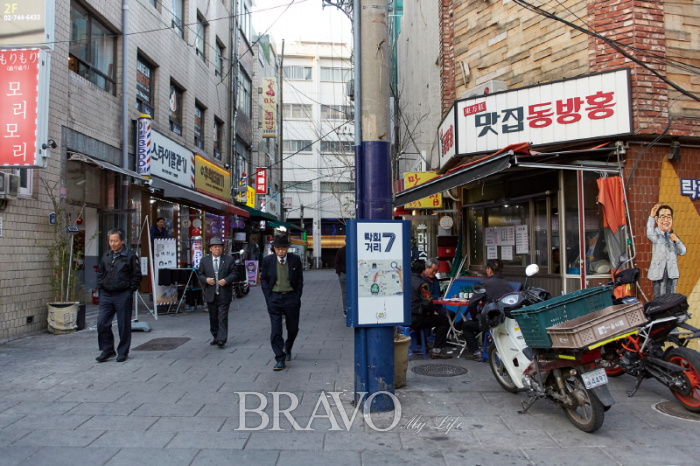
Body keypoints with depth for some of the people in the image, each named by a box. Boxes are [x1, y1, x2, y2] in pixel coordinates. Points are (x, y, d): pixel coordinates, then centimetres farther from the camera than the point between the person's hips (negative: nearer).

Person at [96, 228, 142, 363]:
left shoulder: (130, 256, -6)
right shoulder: (106, 256, 10)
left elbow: (136, 276, -5)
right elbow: (100, 273, 21)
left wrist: (130, 291, -7)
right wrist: (100, 288, 10)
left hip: (123, 296, -5)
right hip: (106, 296, 5)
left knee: (124, 325, 3)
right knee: (102, 323, 2)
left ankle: (123, 352, 17)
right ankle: (107, 350, 17)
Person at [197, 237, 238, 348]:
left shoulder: (229, 259, 2)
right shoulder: (204, 260, 8)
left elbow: (234, 274, 0)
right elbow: (200, 274, 9)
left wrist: (226, 280, -17)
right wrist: (206, 279, -12)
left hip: (224, 294, -3)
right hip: (210, 294, 3)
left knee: (223, 318, -4)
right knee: (213, 317, 13)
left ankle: (221, 340, -3)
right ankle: (215, 337, 28)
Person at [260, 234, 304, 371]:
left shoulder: (295, 259, -3)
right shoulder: (267, 260, -2)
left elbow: (300, 279, 4)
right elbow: (263, 279, 4)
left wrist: (297, 297, -3)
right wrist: (268, 297, -4)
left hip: (291, 298, 1)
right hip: (274, 298, -1)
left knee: (293, 328, 13)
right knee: (275, 331, -3)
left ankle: (288, 349, 41)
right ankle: (280, 359, 7)